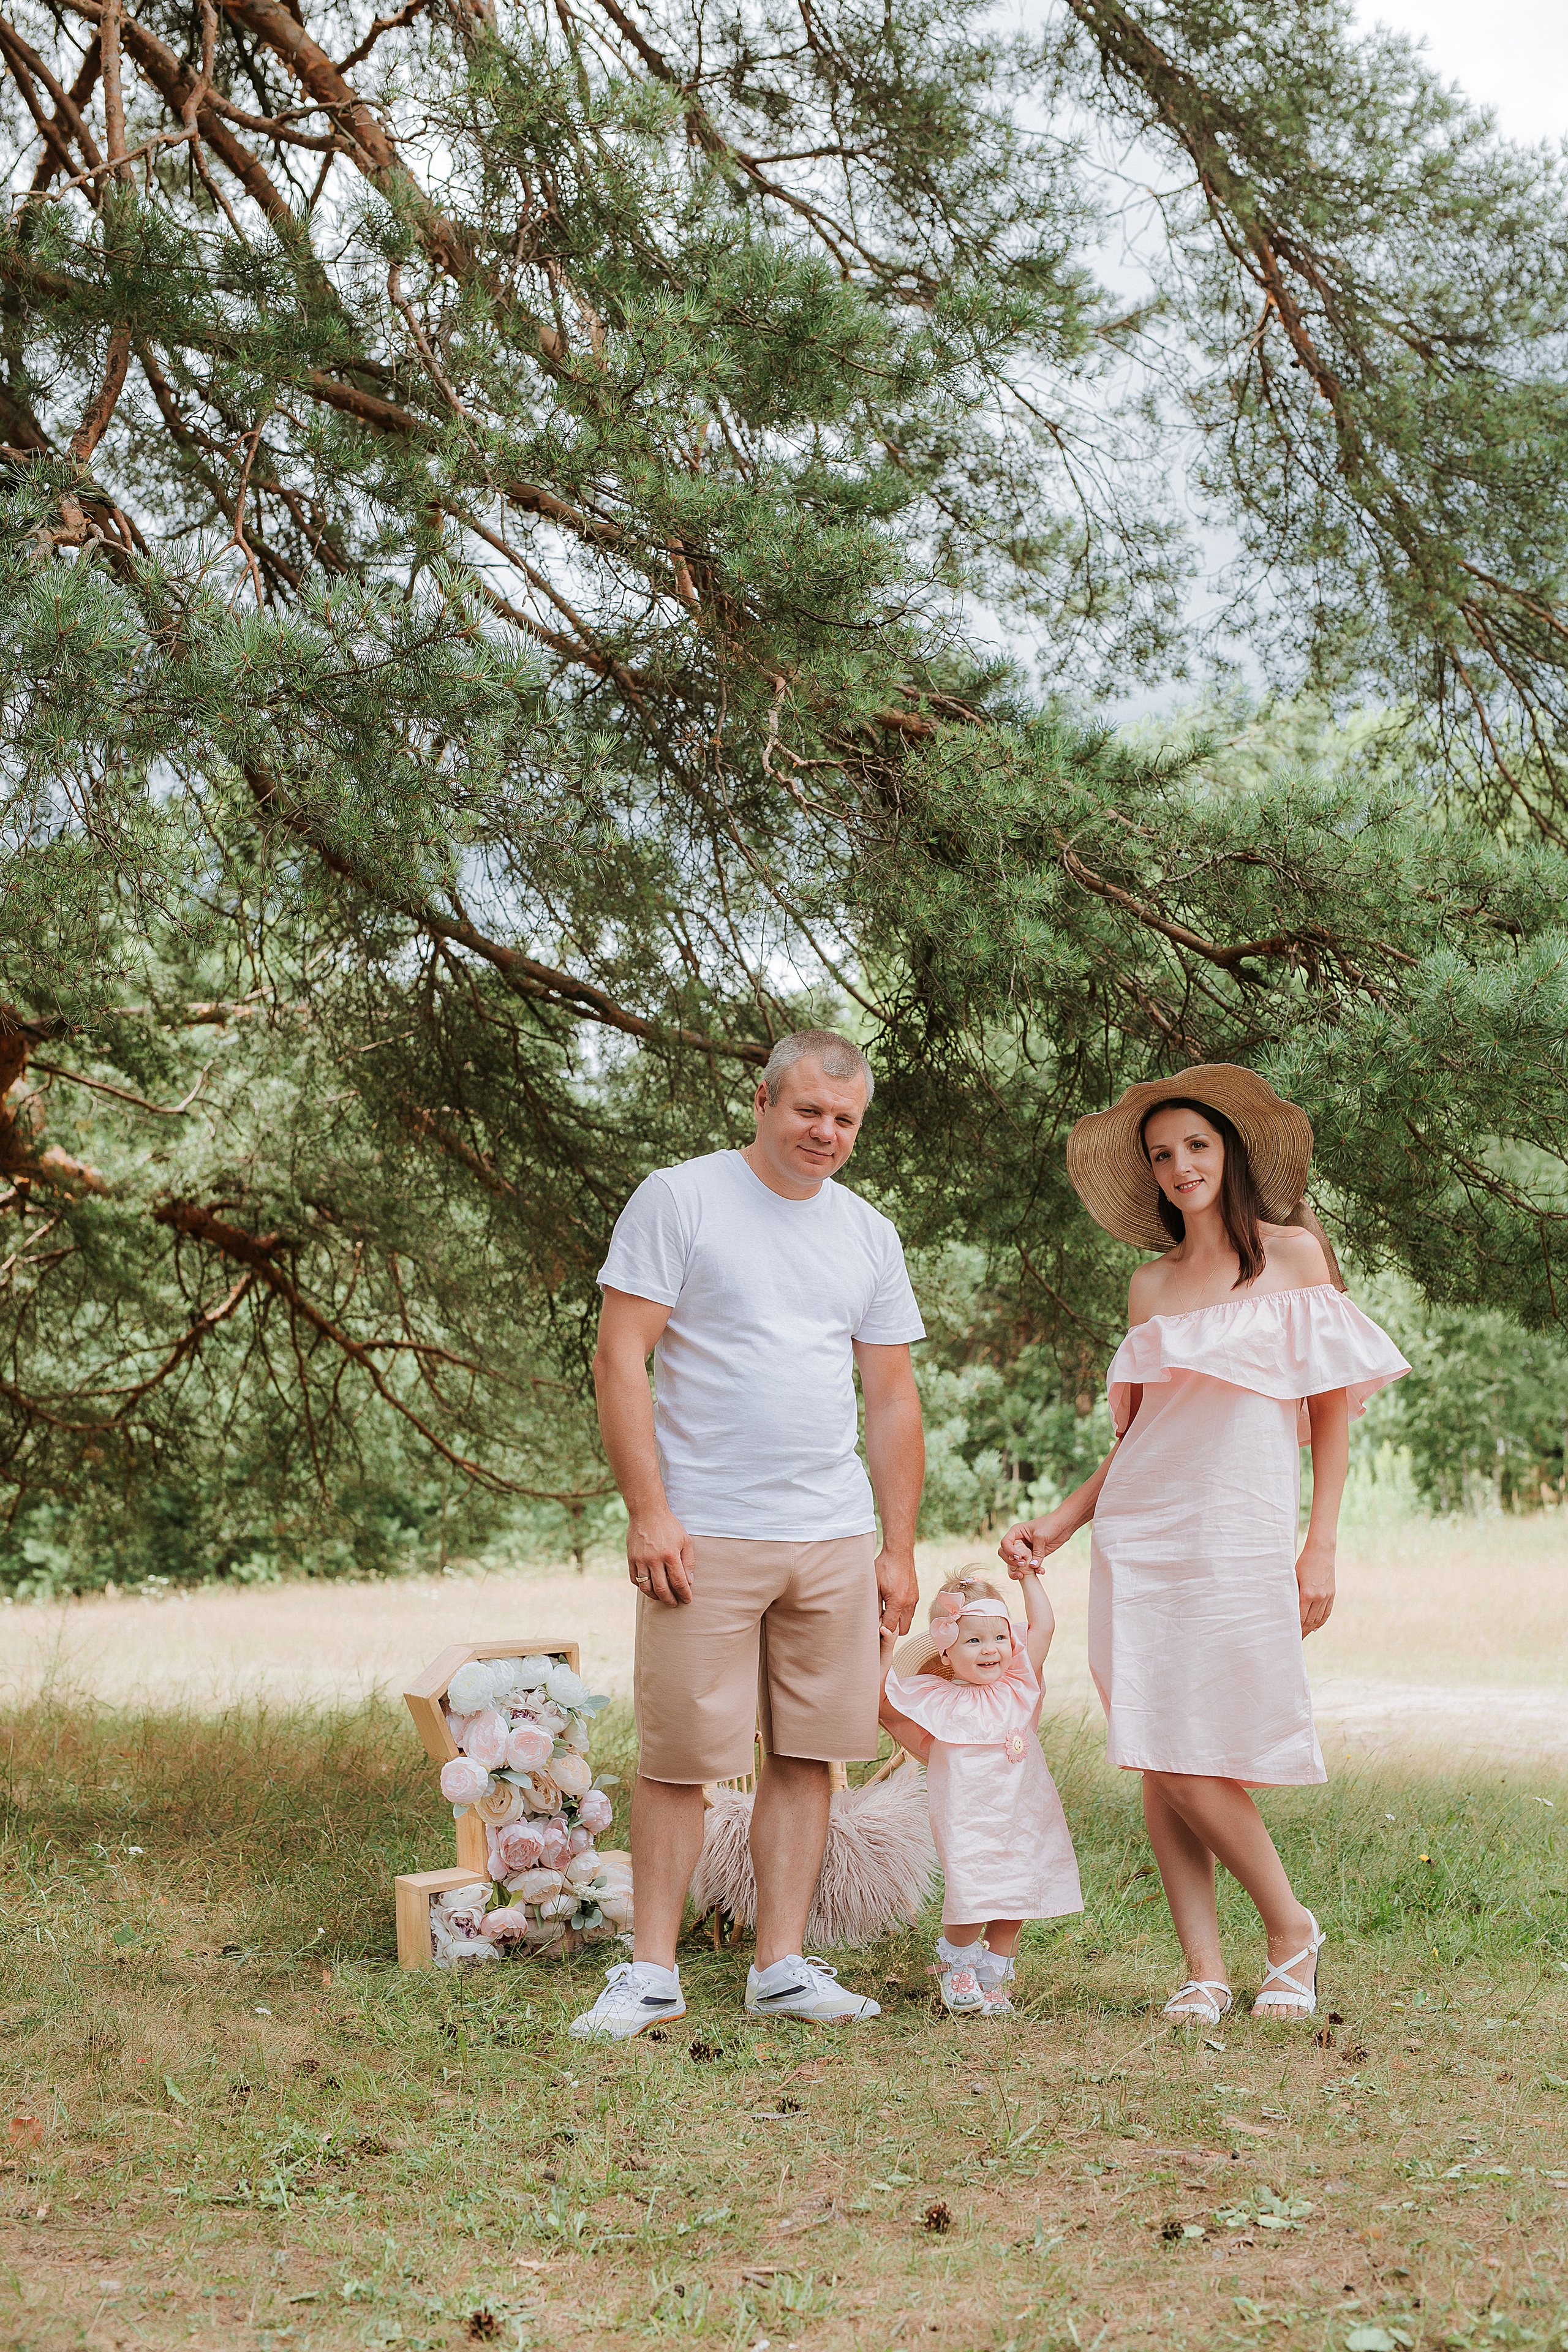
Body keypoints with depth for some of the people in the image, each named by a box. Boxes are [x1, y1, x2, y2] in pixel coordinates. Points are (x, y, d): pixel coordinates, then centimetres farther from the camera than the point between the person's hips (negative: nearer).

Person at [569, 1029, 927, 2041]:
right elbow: (619, 1360, -6)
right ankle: (653, 1971, 7)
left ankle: (783, 1965, 13)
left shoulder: (869, 1235, 13)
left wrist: (900, 1549, 11)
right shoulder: (679, 1200, -2)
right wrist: (649, 1512, -13)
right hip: (705, 1537, -4)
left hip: (835, 1539, 5)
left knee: (806, 1753, 5)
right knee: (678, 1756, -2)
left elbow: (893, 1400, 16)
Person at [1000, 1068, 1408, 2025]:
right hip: (1138, 1533, 5)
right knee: (1161, 1765, -1)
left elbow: (1333, 1406, 3)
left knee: (1197, 1764, -12)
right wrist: (1055, 1526, 11)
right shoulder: (1152, 1284, 16)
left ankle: (1292, 1930, 8)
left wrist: (1320, 1545, -4)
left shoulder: (1293, 1253, 5)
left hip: (1239, 1532, -4)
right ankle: (1206, 1972, 4)